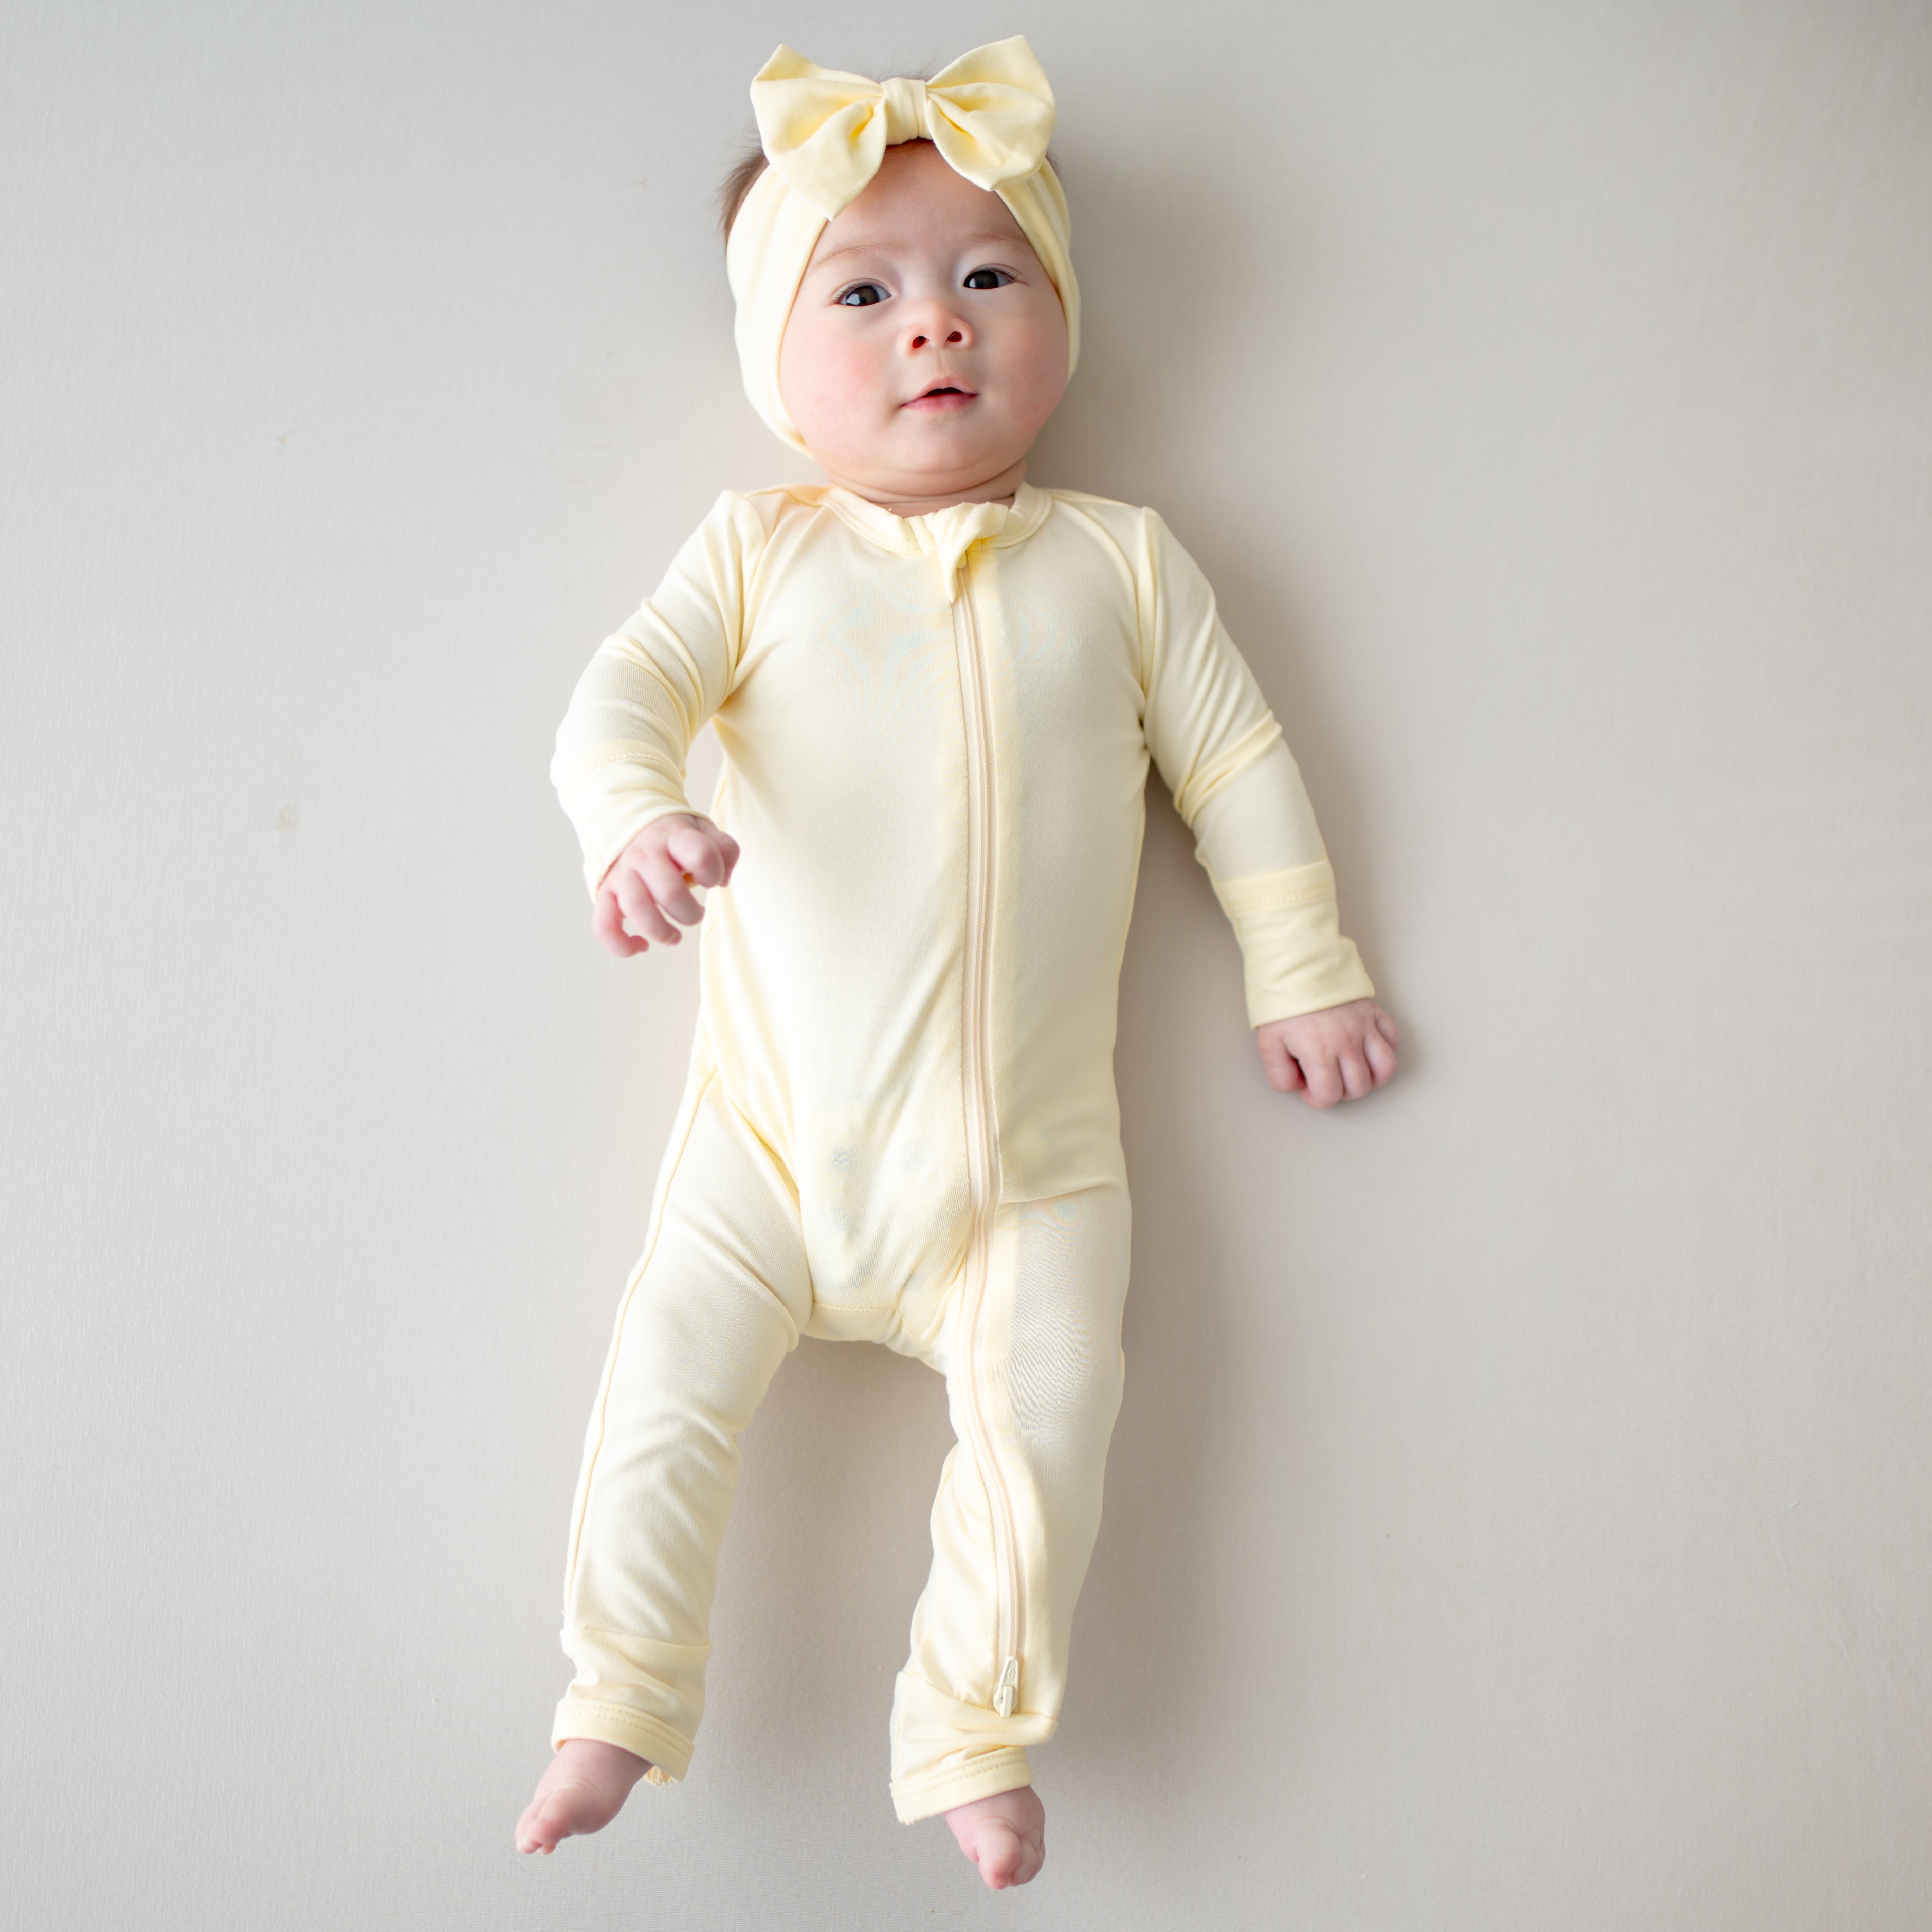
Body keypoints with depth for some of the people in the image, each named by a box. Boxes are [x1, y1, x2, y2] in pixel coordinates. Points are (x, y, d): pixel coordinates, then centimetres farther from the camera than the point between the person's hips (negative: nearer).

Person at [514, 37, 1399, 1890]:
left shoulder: (1117, 558, 8)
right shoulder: (758, 548, 5)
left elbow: (1233, 759, 12)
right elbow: (624, 689, -6)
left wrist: (1302, 971, 10)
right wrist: (634, 822, -28)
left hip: (1028, 1149, 0)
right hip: (774, 1127, 0)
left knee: (1045, 1413, -9)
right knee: (661, 1398, -3)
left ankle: (973, 1726, 14)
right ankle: (619, 1701, 20)